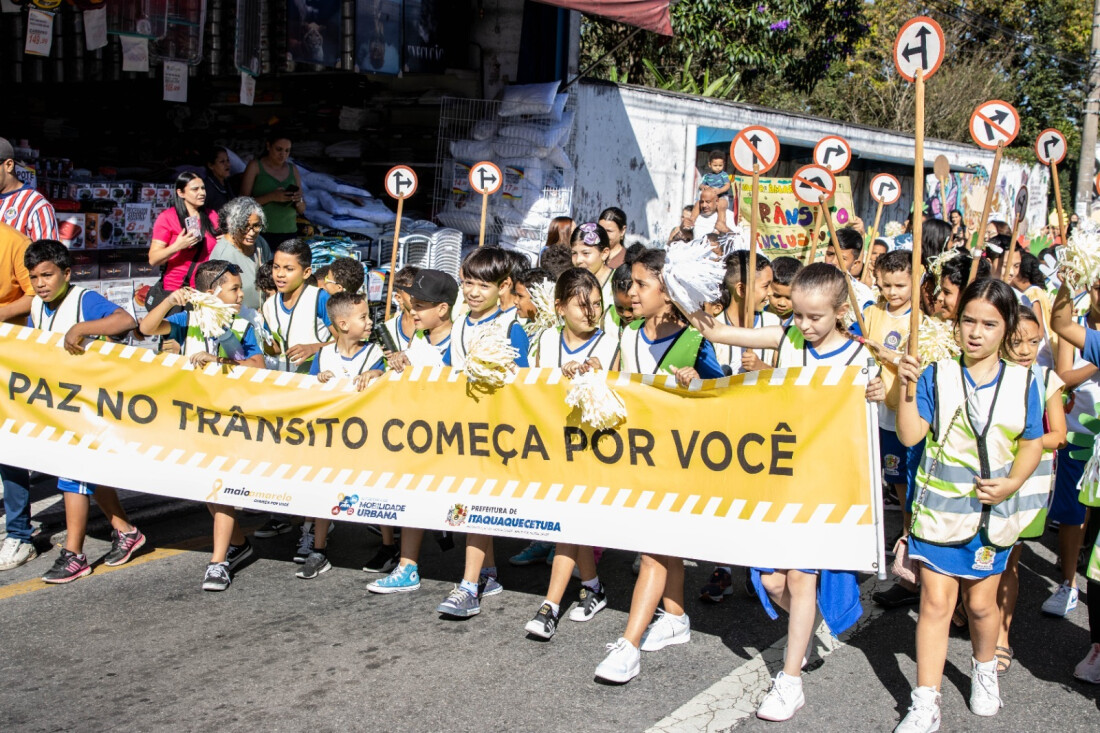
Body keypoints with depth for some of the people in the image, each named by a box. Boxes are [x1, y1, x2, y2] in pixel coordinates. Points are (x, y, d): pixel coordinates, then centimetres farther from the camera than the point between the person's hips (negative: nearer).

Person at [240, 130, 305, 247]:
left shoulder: (293, 169, 12)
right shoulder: (255, 166, 3)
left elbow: (302, 209, 16)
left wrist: (298, 201, -7)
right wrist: (271, 197, -17)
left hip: (289, 233, 3)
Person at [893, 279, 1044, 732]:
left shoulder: (1022, 382, 1)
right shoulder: (936, 376, -4)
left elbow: (1031, 444, 5)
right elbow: (910, 436, -11)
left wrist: (1012, 483, -11)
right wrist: (906, 388, -23)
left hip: (992, 511, 1)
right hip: (939, 508, -1)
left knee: (980, 603, 13)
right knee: (936, 602, -2)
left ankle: (984, 670, 43)